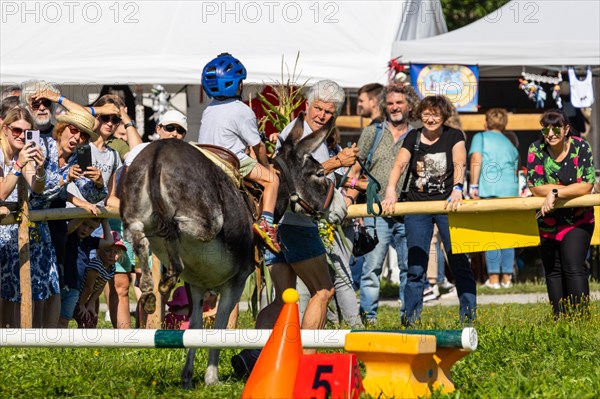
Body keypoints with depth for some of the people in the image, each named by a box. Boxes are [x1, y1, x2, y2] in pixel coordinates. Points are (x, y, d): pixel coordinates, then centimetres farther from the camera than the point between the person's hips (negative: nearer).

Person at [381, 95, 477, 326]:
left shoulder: (454, 136, 1)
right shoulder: (413, 138, 7)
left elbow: (459, 164, -15)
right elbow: (399, 164, -7)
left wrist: (457, 188, -35)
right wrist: (391, 190, -26)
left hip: (448, 205, -2)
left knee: (460, 264, -4)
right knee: (415, 267, -1)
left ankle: (469, 317, 2)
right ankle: (410, 320, 3)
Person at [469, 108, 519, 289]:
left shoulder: (480, 137, 11)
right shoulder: (510, 145, 24)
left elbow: (476, 160, -4)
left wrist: (473, 186, -6)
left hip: (488, 191, -4)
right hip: (510, 191, 4)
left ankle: (494, 278, -5)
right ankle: (507, 277, 6)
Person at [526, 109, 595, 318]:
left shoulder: (581, 147, -9)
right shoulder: (536, 150, -4)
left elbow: (586, 186, -16)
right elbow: (535, 187, -11)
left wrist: (554, 193, -23)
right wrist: (573, 189, -13)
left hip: (577, 221, -3)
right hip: (548, 221, 3)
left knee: (573, 267, -15)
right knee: (552, 271, 5)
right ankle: (560, 319, 11)